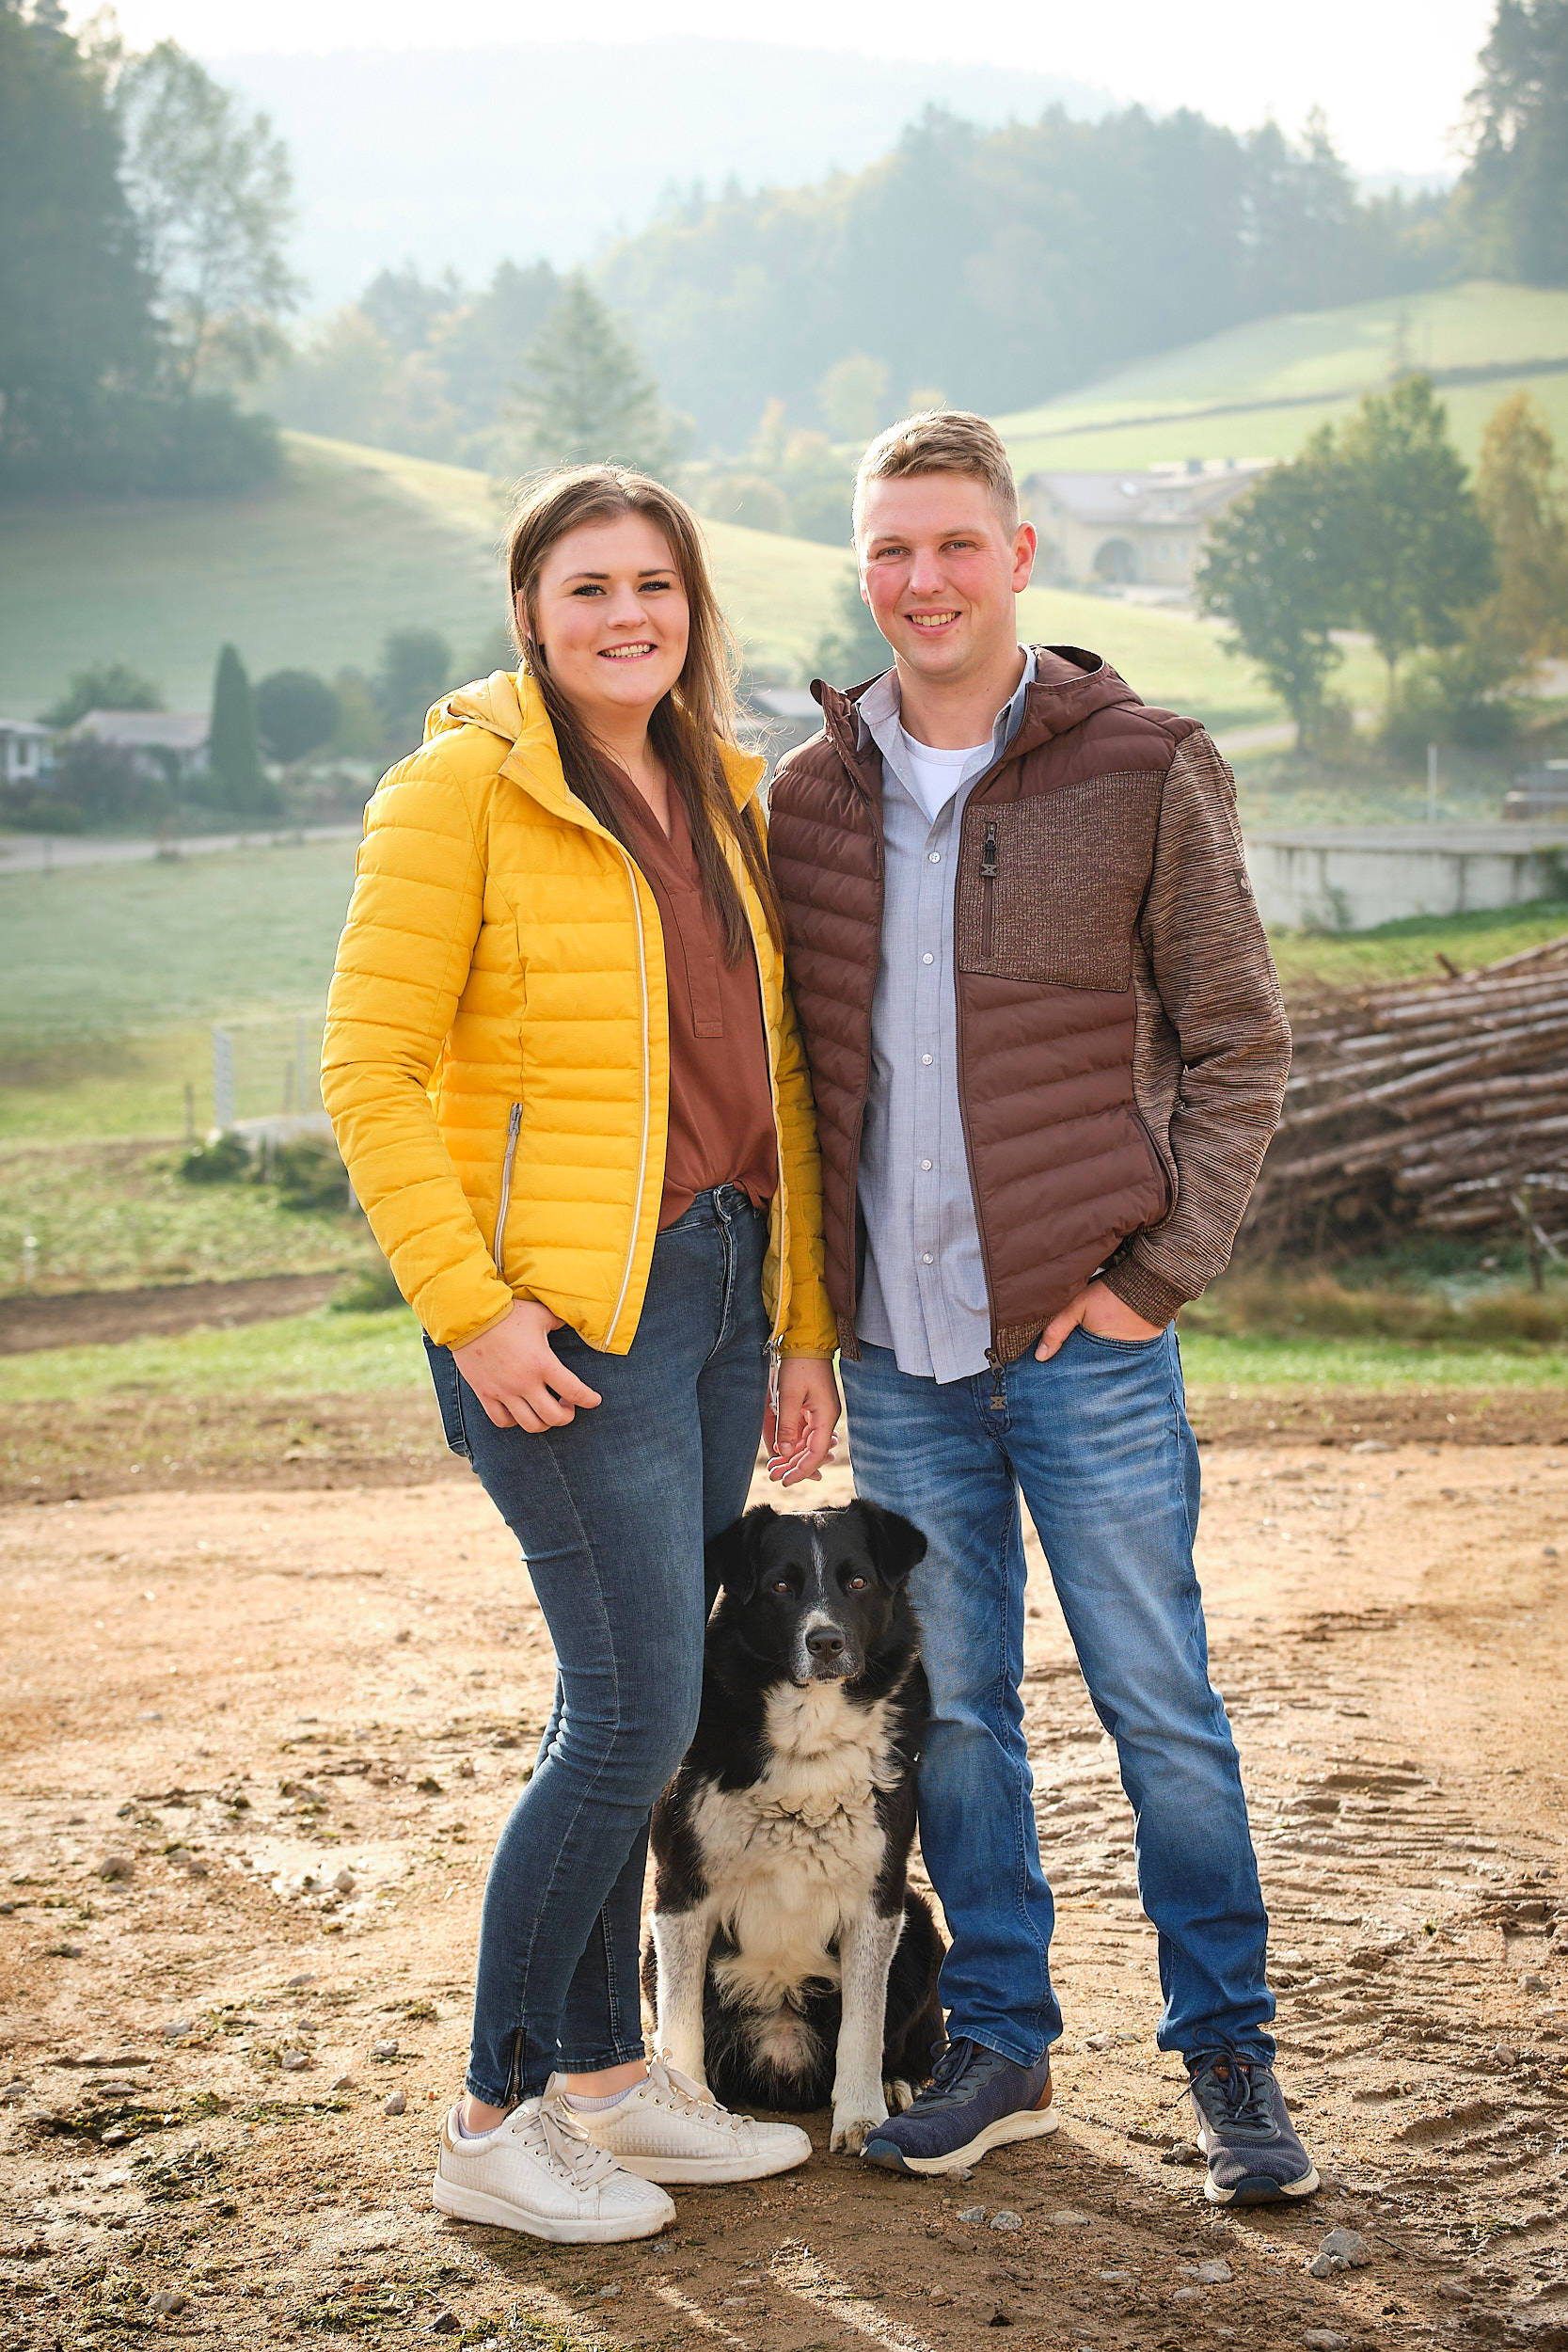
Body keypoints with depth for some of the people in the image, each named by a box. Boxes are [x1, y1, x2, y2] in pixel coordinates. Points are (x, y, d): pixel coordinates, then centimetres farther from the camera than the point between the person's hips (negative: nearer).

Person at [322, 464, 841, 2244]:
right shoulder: (461, 787, -8)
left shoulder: (723, 796, 13)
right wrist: (470, 1308, -18)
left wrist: (803, 1324, 14)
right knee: (638, 1710, -7)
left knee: (627, 1706, 13)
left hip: (712, 1292, 7)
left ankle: (605, 2076, 25)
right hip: (559, 1313, -7)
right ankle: (496, 2123, 6)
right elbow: (370, 1067, -11)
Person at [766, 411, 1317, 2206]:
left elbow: (1238, 1044, -1)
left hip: (1086, 1333, -3)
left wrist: (1158, 1270, -8)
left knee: (1160, 1704, 4)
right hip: (895, 1347, 3)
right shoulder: (808, 795, 6)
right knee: (951, 1707, 11)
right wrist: (811, 1299, 7)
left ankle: (1228, 2052, 19)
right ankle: (1000, 2043, 25)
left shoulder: (1142, 772, -3)